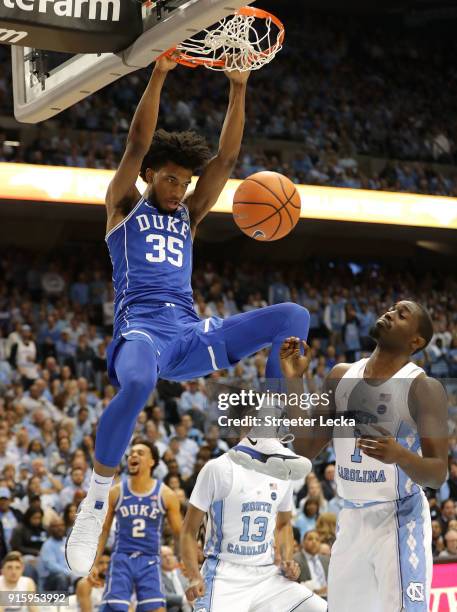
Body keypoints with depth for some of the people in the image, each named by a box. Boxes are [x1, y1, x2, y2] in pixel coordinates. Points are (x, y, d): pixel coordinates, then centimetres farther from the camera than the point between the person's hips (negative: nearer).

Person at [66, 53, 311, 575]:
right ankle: (96, 501, -25)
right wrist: (159, 74, -10)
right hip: (142, 329, -5)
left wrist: (238, 86, 4)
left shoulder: (189, 215, 24)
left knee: (292, 317, -14)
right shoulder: (124, 204, 13)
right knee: (137, 383, -43)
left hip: (192, 332, 5)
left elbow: (227, 156, 14)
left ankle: (260, 440, -11)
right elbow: (138, 143, -2)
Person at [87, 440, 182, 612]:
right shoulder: (116, 492, 3)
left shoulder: (166, 495, 0)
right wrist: (94, 564, 2)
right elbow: (103, 530, 9)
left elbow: (180, 533, 6)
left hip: (149, 561, -1)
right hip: (121, 559, 1)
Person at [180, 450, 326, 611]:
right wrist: (195, 578, -17)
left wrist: (287, 560, 7)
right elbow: (189, 530, -4)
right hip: (225, 578, -5)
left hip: (268, 575, 5)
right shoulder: (218, 468, -7)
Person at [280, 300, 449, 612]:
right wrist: (294, 381, -2)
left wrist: (400, 455, -36)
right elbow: (308, 448, 6)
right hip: (352, 518, 6)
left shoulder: (424, 388, -12)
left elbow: (438, 475, -16)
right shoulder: (342, 375, 6)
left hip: (399, 520, -6)